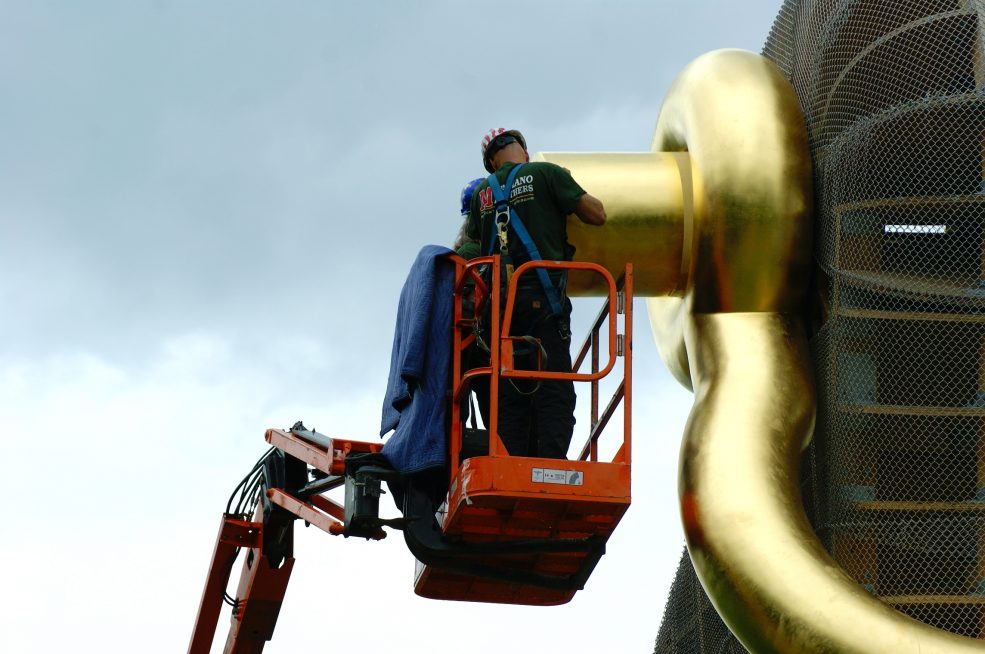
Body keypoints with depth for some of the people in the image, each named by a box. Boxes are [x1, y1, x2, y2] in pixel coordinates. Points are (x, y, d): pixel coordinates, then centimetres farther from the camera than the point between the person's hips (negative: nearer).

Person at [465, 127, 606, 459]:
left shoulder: (482, 193, 16)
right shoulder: (546, 174, 2)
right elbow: (597, 214, -1)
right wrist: (576, 195, 19)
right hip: (542, 299, -4)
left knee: (511, 397, 5)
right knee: (554, 394, -7)